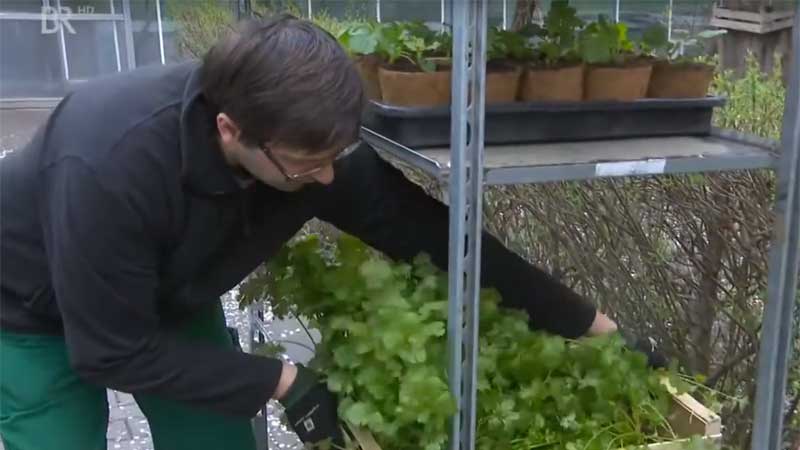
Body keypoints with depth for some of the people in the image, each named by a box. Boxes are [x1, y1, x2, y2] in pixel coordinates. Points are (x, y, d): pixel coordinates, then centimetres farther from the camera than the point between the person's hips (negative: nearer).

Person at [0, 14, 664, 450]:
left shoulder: (312, 146, -27)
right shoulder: (108, 167, -42)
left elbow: (433, 233, -20)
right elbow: (112, 350, -32)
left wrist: (595, 326, -15)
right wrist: (282, 382, -28)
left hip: (169, 301, 4)